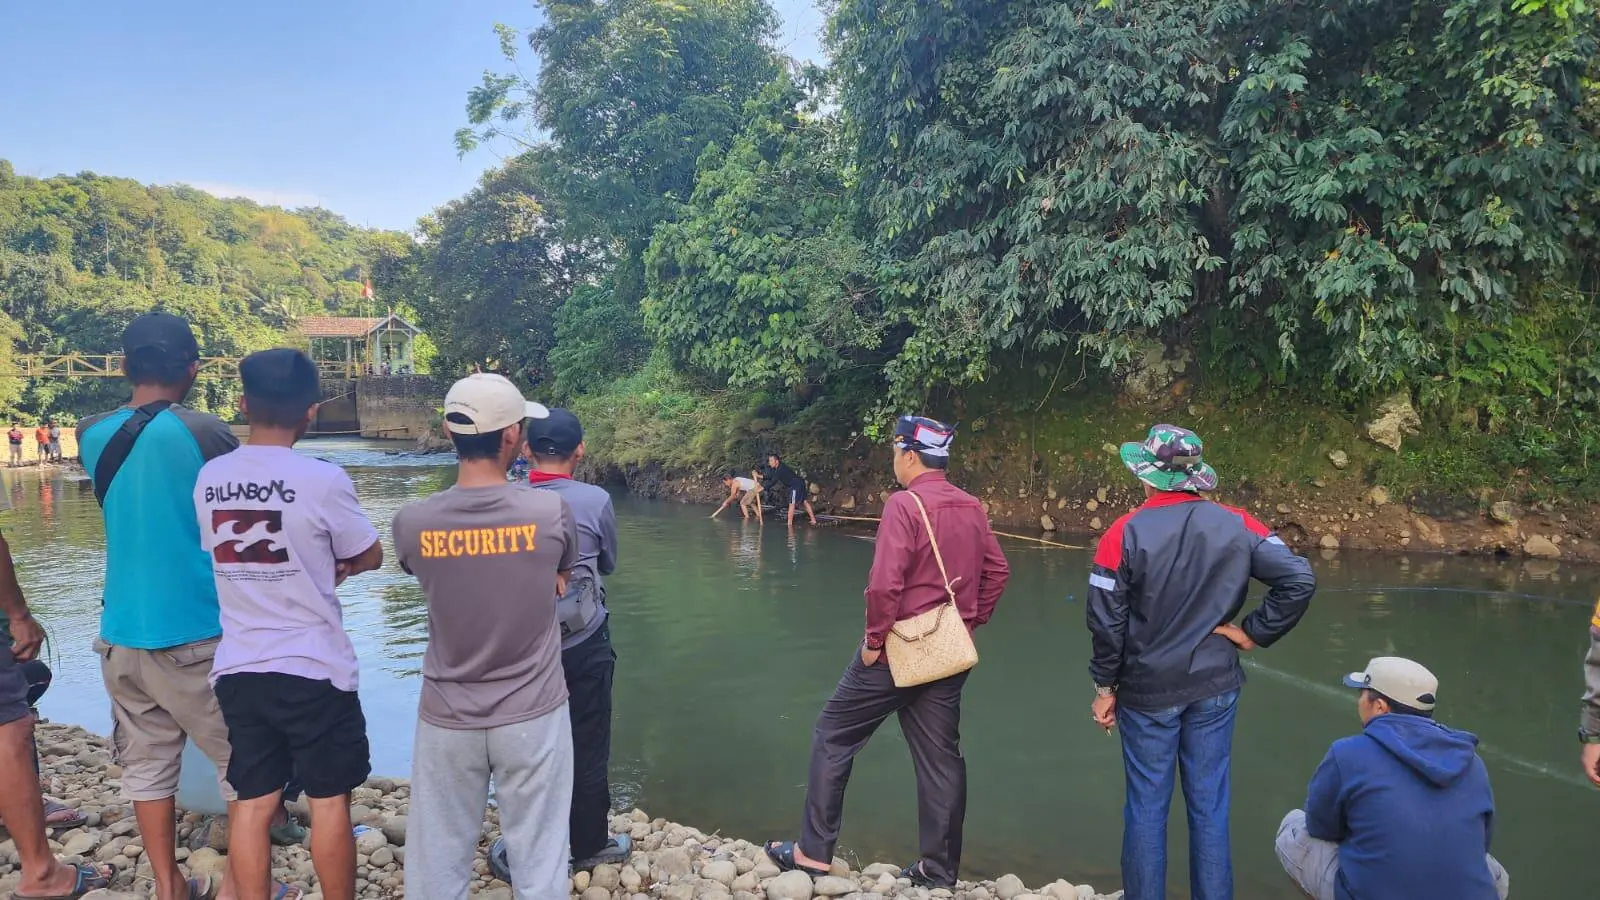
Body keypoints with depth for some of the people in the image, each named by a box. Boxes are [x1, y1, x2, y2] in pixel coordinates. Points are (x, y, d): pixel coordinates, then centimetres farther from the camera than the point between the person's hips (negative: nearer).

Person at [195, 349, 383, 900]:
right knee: (329, 800, 10)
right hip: (314, 669, -5)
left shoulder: (209, 479, 1)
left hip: (238, 669, 5)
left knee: (253, 804, 13)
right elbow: (370, 558, -3)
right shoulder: (322, 480, -16)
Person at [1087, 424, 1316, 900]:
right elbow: (1300, 581, -8)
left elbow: (1107, 620, -11)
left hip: (1146, 690, -2)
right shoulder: (1237, 525, -3)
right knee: (1210, 806, 12)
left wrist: (1105, 687, 0)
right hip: (1214, 687, 2)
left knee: (1146, 807, 9)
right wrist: (1254, 632, 0)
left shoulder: (1125, 532, -12)